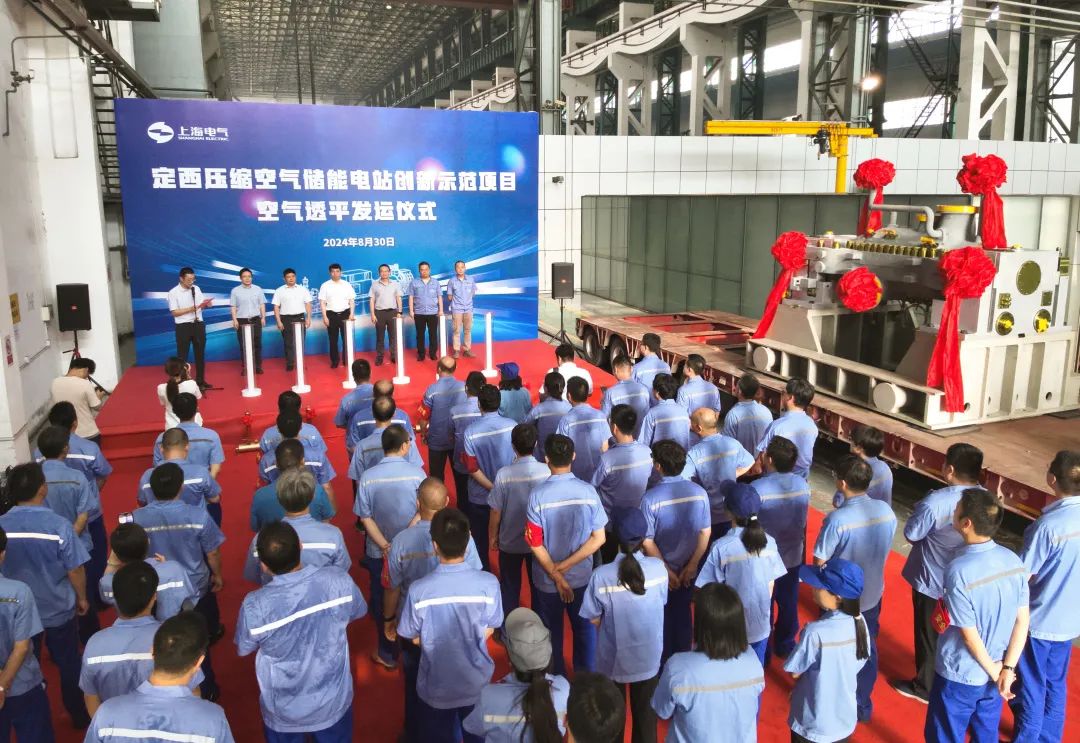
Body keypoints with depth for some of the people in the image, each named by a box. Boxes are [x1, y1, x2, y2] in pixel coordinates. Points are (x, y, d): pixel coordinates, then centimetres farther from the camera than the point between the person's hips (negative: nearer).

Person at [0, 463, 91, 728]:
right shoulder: (59, 525, -25)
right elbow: (75, 570, -17)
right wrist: (81, 598, 2)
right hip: (58, 610, -2)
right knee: (69, 665, 18)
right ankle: (79, 716, 34)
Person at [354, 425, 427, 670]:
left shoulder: (367, 477, -13)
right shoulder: (417, 473, -16)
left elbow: (366, 518, -11)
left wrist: (386, 546, -12)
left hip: (379, 552, 0)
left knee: (383, 602, 18)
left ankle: (388, 654, 30)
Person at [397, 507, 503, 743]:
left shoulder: (419, 590, -26)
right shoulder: (488, 583, -23)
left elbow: (415, 638, -9)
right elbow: (489, 631, -6)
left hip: (436, 687, -1)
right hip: (477, 683, 1)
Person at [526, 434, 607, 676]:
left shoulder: (538, 495, -21)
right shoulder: (587, 491, -15)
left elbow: (535, 544, -18)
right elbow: (598, 538, -12)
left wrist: (556, 576, -12)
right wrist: (567, 565, -12)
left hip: (547, 580, -1)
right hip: (582, 576, 2)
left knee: (552, 632, 20)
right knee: (584, 628, 23)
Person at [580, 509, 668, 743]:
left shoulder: (601, 575, -26)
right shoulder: (659, 568, -20)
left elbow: (594, 619, -11)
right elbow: (661, 602, -2)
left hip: (613, 657, -1)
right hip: (648, 656, 1)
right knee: (645, 711, 24)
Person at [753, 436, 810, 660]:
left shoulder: (757, 488, -27)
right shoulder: (803, 485, -10)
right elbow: (802, 521, 3)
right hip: (793, 557, 4)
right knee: (789, 602, 21)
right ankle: (785, 645, 38)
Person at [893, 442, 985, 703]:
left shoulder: (935, 502, -30)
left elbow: (911, 534, -18)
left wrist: (919, 508, -4)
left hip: (932, 581, -6)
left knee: (929, 634, 13)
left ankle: (925, 686, 29)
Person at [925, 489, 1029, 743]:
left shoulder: (959, 571, -28)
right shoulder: (1014, 560, -8)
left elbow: (969, 634, -21)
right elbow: (1023, 620, -4)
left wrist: (994, 672, -6)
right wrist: (1007, 669, -1)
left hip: (959, 676, -6)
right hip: (994, 674, 6)